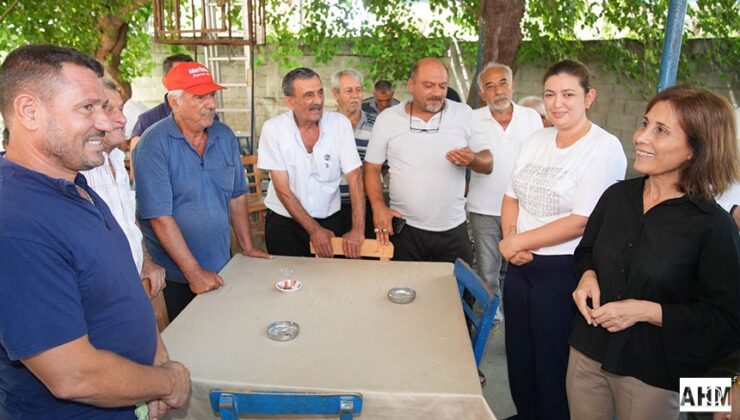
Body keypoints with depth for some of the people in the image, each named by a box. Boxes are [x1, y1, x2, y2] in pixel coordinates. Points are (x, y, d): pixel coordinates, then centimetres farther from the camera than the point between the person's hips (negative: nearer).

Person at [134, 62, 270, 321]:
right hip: (176, 275, -5)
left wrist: (247, 247, 8)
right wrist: (194, 272, -19)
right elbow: (160, 216, -20)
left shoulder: (225, 137, 2)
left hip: (221, 266, 5)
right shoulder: (154, 145, -17)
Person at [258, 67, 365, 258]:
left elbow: (354, 178, -11)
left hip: (329, 220, 1)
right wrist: (314, 229, -15)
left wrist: (358, 230, -19)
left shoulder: (340, 123, -9)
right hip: (283, 222, -1)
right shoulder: (273, 128, -12)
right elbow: (282, 188, -12)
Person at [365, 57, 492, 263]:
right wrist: (378, 206, -9)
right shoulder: (387, 118, 1)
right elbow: (372, 167, 5)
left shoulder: (464, 113, 2)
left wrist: (472, 160, -19)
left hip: (453, 230, 1)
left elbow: (488, 164, 4)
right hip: (404, 229, -1)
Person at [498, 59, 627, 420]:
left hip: (563, 272, -6)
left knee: (552, 363, 10)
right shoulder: (538, 139, 7)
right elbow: (512, 197, 10)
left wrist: (518, 241, -14)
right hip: (520, 266, 6)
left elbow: (581, 222, -19)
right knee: (519, 355, 19)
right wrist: (510, 239, -8)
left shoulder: (604, 148, -13)